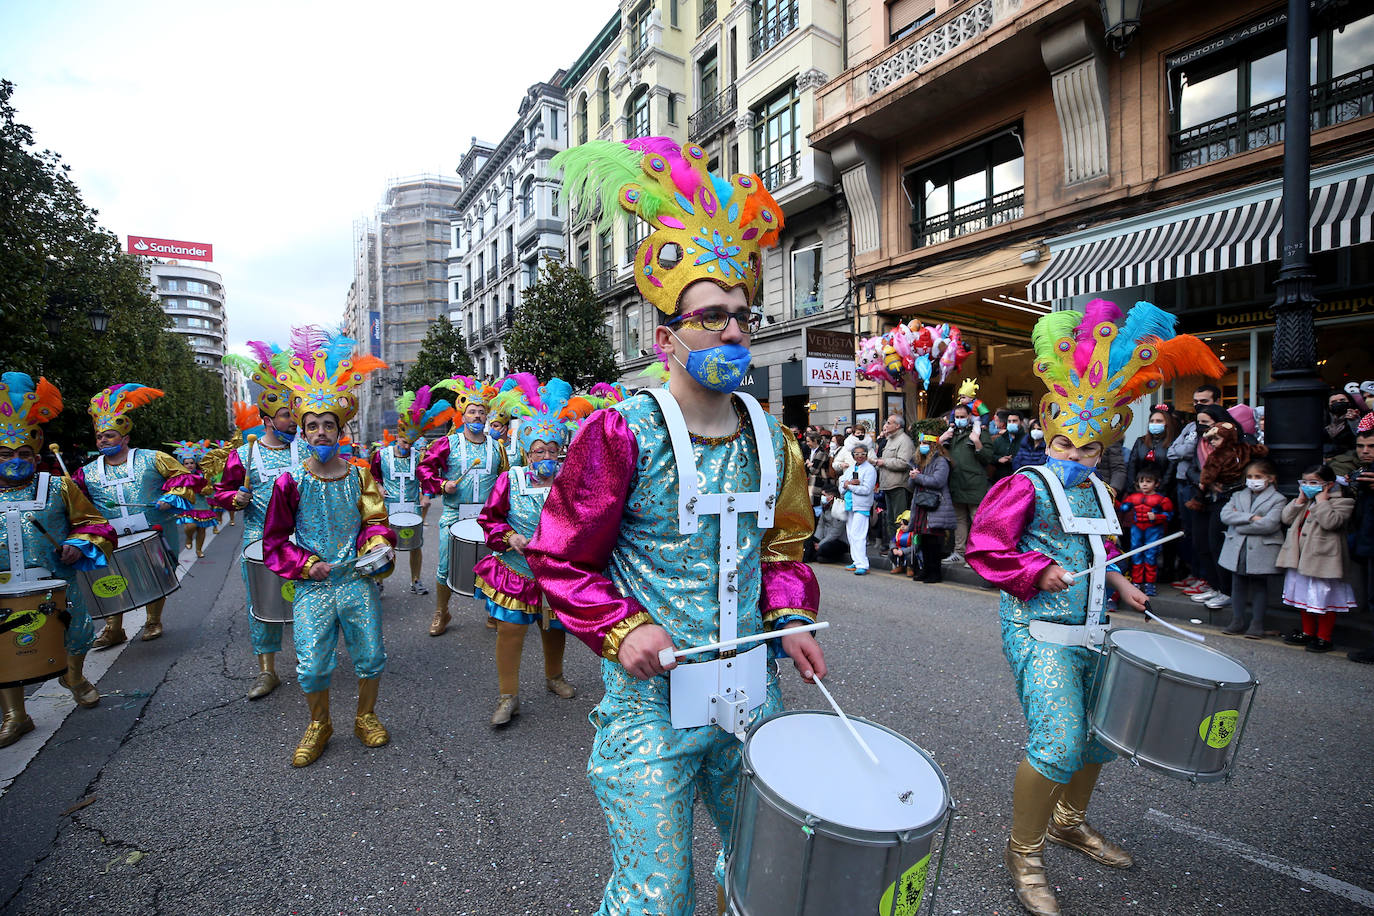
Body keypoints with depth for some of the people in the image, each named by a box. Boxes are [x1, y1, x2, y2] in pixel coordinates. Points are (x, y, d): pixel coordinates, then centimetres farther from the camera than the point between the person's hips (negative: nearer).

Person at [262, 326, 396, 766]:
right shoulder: (291, 481, -3)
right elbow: (274, 540, 3)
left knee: (370, 656, 8)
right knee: (312, 664, 1)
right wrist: (305, 564, -8)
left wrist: (379, 545, -14)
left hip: (358, 581, 1)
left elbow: (376, 520, 6)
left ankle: (366, 717, 33)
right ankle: (319, 725, 28)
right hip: (313, 586, -1)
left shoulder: (359, 475, 0)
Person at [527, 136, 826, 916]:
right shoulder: (623, 434, -14)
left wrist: (791, 619, -1)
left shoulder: (772, 439, 3)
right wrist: (622, 629, -20)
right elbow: (562, 560, -8)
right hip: (652, 700, -5)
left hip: (752, 691, 6)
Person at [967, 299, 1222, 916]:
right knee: (1058, 744, -14)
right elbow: (984, 548, -13)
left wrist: (1117, 583, 10)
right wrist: (1040, 572, -20)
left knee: (1100, 734, 20)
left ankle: (1070, 821, 44)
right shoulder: (1028, 487, -10)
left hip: (1090, 634, 9)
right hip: (1040, 631, -8)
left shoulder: (1098, 493, 13)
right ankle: (1024, 854, 7)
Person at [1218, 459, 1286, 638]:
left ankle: (1257, 623, 16)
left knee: (1259, 586, 8)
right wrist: (1251, 518, -17)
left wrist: (1239, 525, -11)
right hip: (1237, 549, 3)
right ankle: (1237, 620, 19)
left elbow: (1269, 524, -16)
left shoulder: (1277, 499, -2)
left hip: (1262, 551, -3)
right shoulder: (1238, 496, 10)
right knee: (1238, 585, 10)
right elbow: (1225, 515, -6)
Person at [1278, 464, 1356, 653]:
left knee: (1324, 600, 2)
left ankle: (1323, 637, 14)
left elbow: (1331, 521, -25)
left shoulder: (1342, 502, -8)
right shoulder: (1305, 501, 13)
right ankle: (1308, 632, 30)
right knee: (1304, 596, 17)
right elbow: (1287, 518, 4)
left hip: (1323, 560, -7)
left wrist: (1321, 501, -18)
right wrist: (1300, 500, -2)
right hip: (1301, 559, 7)